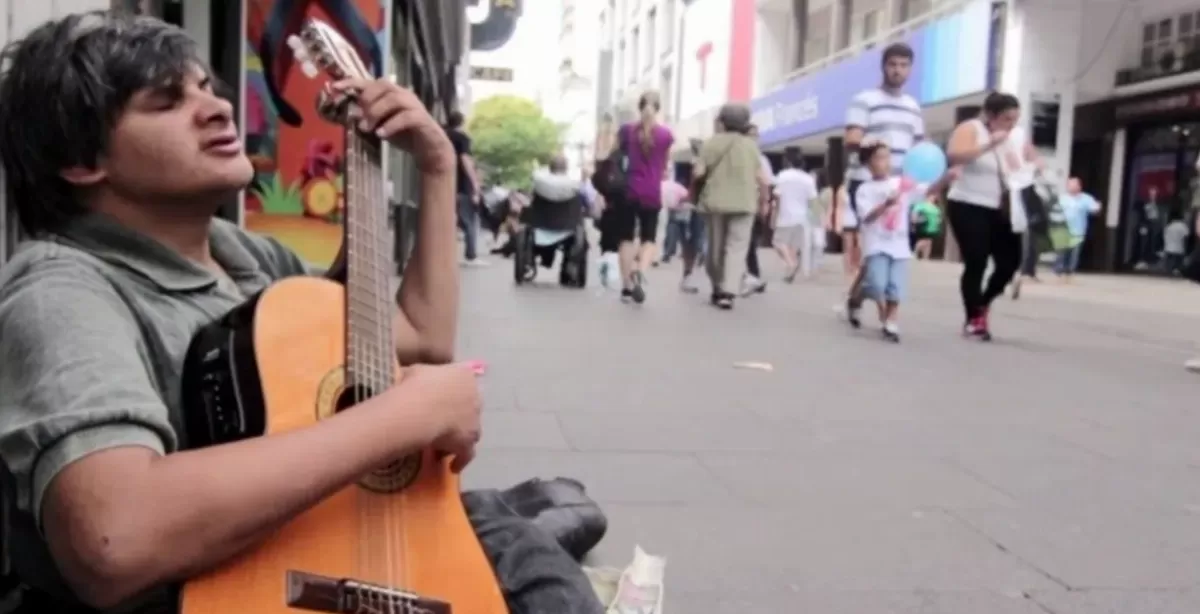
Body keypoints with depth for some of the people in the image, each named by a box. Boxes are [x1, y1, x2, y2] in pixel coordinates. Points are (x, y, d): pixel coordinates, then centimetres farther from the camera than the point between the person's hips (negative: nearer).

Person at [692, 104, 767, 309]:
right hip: (744, 203, 0)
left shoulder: (711, 143, 1)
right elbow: (762, 179, 1)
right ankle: (726, 292, -16)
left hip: (715, 201, 0)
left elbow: (698, 172, -8)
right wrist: (759, 197, 17)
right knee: (736, 247, -2)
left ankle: (717, 290, 20)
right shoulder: (751, 144, 5)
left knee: (715, 247, 13)